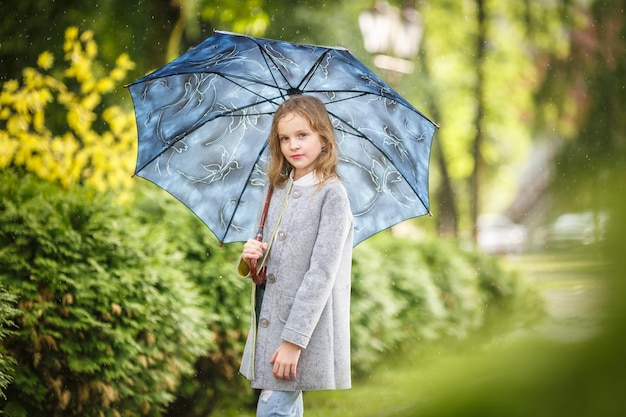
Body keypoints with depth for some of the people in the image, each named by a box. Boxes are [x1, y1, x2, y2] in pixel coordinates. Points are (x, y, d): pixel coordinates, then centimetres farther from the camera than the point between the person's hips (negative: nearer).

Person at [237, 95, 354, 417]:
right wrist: (251, 258, -5)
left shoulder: (331, 194, -12)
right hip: (269, 321, 7)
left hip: (306, 330, -7)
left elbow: (322, 272, -17)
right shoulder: (279, 191, 10)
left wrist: (294, 340, -21)